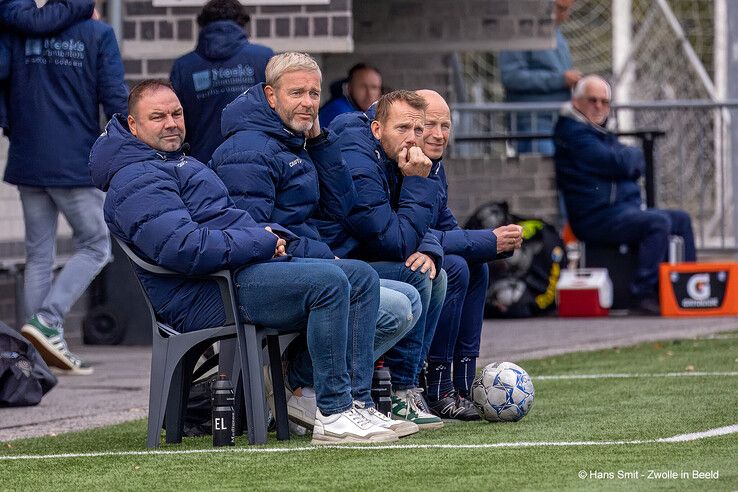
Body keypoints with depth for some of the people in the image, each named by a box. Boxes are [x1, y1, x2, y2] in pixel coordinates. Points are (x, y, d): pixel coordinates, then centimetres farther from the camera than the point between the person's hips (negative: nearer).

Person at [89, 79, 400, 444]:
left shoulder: (177, 163, 25)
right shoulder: (136, 181, -11)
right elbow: (185, 249, -24)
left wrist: (271, 236, 7)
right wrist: (263, 242, -15)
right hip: (203, 297, -11)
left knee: (362, 277, 4)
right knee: (329, 281, -28)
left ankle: (356, 402, -3)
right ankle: (332, 415, -26)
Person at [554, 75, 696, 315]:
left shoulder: (599, 131, 22)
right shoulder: (574, 132, -10)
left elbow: (637, 166, 14)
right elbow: (616, 162, -19)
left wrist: (628, 158, -9)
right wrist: (632, 154, 2)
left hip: (626, 209, 10)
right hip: (598, 219, -10)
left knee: (681, 219, 10)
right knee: (658, 222, -28)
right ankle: (643, 293, -29)